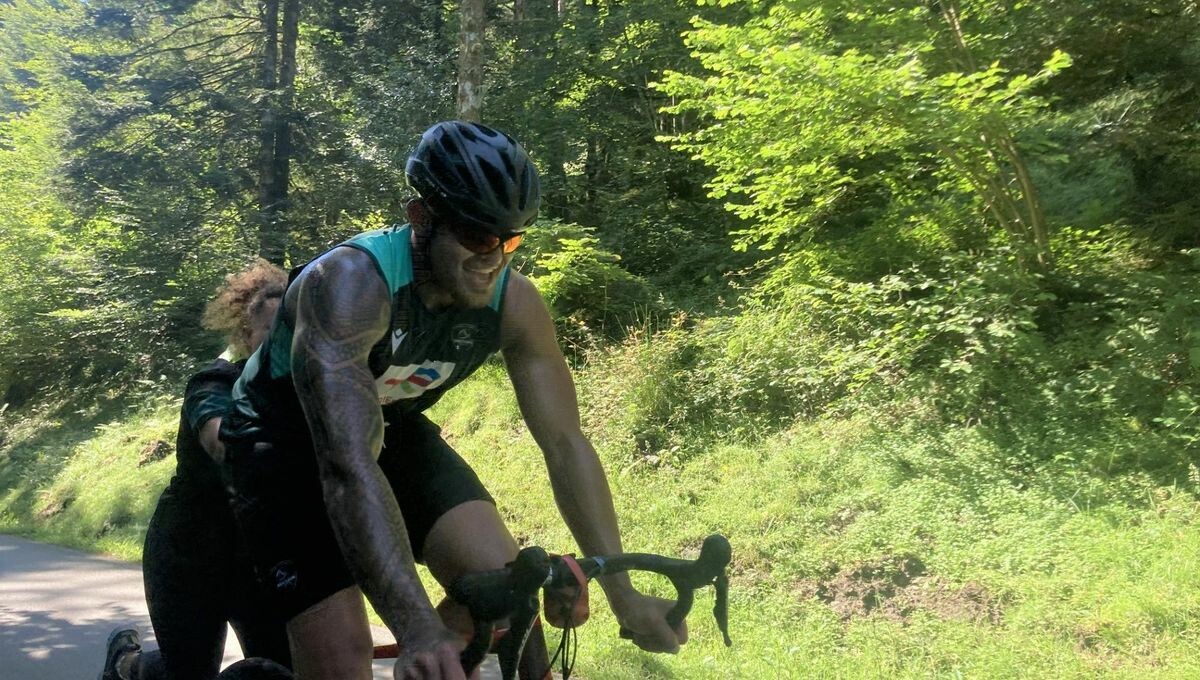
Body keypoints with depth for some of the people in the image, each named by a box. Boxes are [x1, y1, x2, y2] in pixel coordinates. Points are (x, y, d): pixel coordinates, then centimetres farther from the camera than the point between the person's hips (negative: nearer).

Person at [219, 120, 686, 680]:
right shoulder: (351, 283, -35)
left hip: (392, 428, 5)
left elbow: (566, 445, -14)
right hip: (290, 437, -4)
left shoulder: (515, 303, -19)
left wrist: (622, 594, -19)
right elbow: (349, 466, -44)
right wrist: (417, 629, -54)